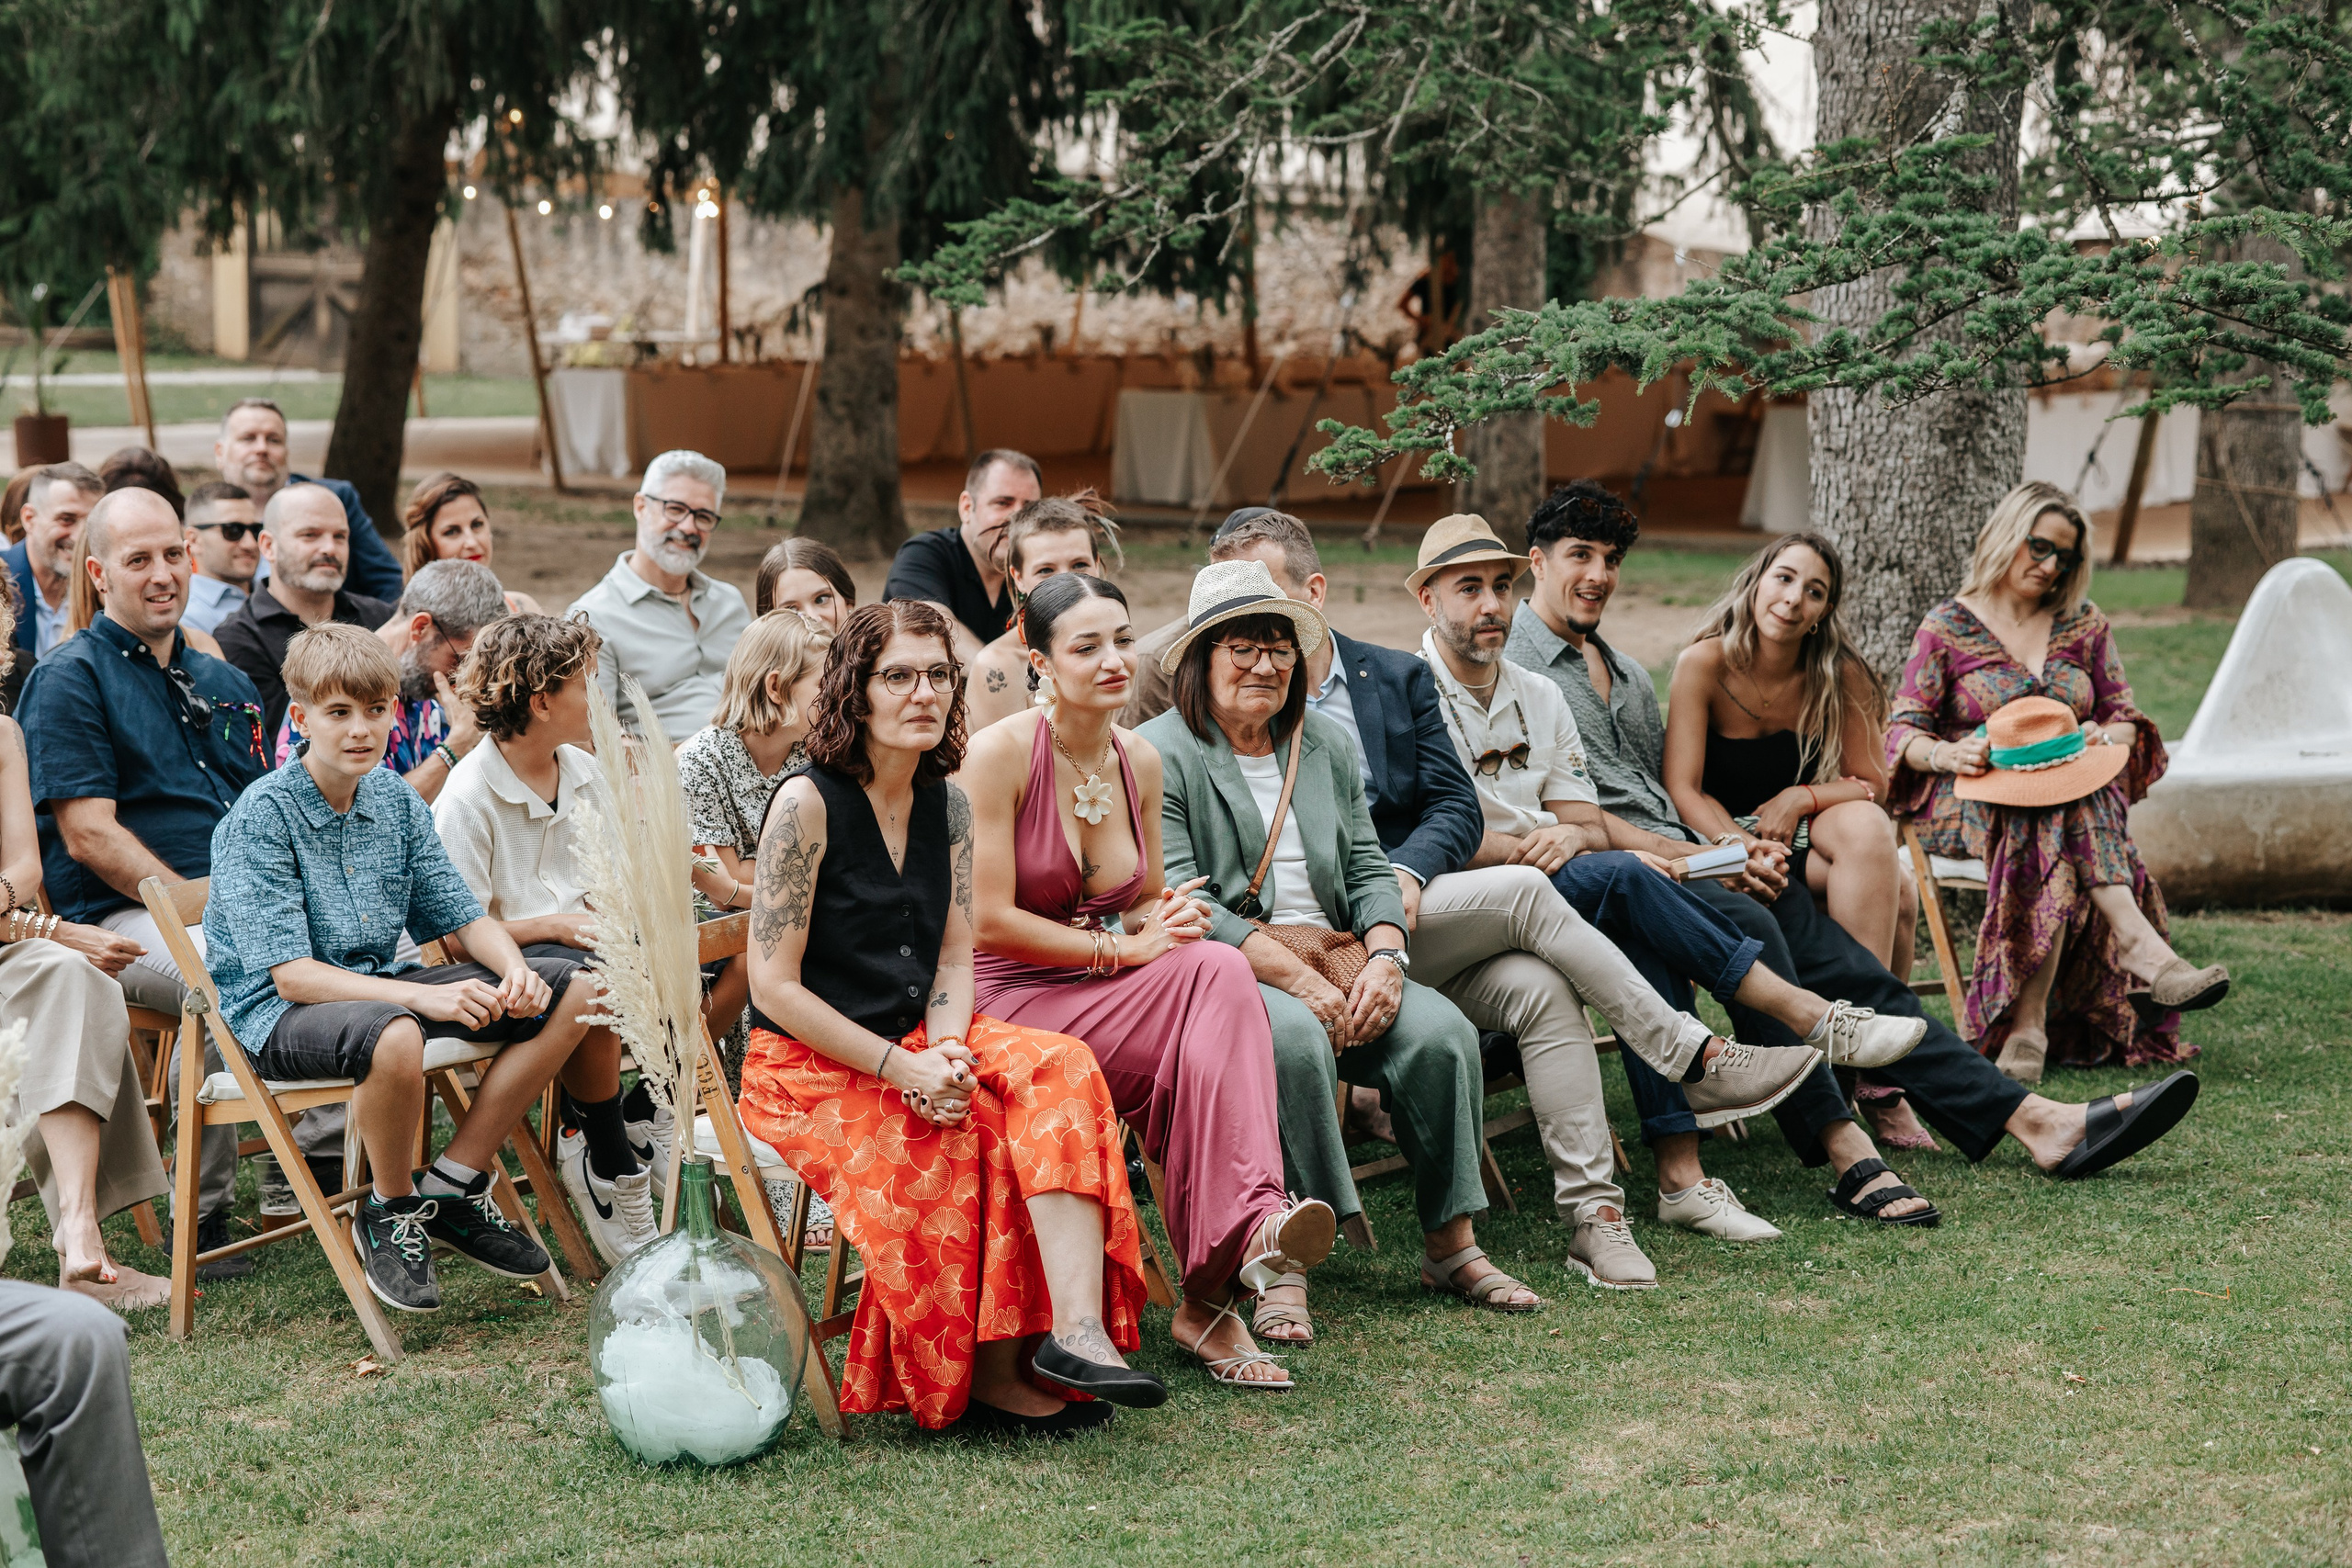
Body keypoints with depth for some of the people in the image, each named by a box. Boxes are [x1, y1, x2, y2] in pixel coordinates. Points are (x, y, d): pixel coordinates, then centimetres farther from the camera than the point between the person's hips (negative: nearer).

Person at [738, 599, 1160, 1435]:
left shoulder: (947, 804, 8)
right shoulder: (807, 804, -12)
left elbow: (954, 959, 9)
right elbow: (774, 986, -14)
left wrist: (946, 1052, -13)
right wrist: (903, 1068, -19)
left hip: (919, 1047, 6)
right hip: (810, 1066, -6)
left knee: (1061, 1070, -22)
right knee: (979, 1129, -29)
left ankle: (1078, 1329, -34)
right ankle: (983, 1380, -13)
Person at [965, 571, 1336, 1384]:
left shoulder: (1141, 762, 11)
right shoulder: (998, 753, -9)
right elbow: (989, 920, -14)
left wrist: (1171, 916, -3)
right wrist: (1126, 947, -14)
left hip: (1113, 1004, 6)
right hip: (1009, 1007, -6)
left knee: (1214, 966, -28)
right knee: (1216, 975, -28)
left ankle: (1210, 1294, -34)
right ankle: (1248, 1220, -35)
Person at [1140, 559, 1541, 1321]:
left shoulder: (1327, 745, 20)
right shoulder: (1159, 755, -2)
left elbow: (1368, 869, 15)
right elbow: (1179, 905, -11)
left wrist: (1385, 957, -8)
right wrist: (1300, 980, -18)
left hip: (1336, 964, 6)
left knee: (1442, 1031, -20)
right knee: (1293, 1037, -37)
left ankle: (1451, 1244, -10)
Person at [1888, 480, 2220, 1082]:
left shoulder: (2084, 626, 15)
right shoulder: (1948, 627, 6)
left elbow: (2125, 718, 16)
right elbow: (1902, 733, 1)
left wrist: (2101, 737, -10)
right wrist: (1949, 754, -22)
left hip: (2075, 789, 3)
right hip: (1971, 800, -3)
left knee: (2054, 835, -38)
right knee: (2061, 826, -38)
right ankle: (2142, 949, -49)